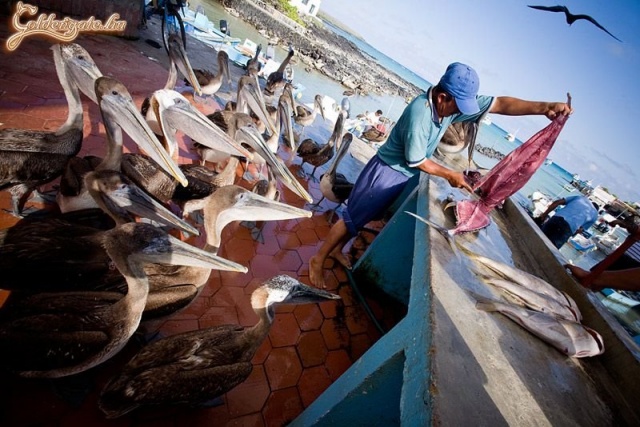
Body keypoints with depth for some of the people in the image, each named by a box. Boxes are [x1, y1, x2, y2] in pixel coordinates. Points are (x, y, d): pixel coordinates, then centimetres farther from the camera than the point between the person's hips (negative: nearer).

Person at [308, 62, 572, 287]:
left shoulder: (457, 101, -6)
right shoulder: (420, 112, -30)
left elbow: (499, 104, -2)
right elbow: (416, 161, -23)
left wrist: (543, 107, -15)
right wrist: (450, 175, -11)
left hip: (406, 175, 8)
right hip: (387, 170, -8)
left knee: (367, 217, 16)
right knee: (353, 218, -1)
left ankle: (337, 250, 36)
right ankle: (317, 259, 17)